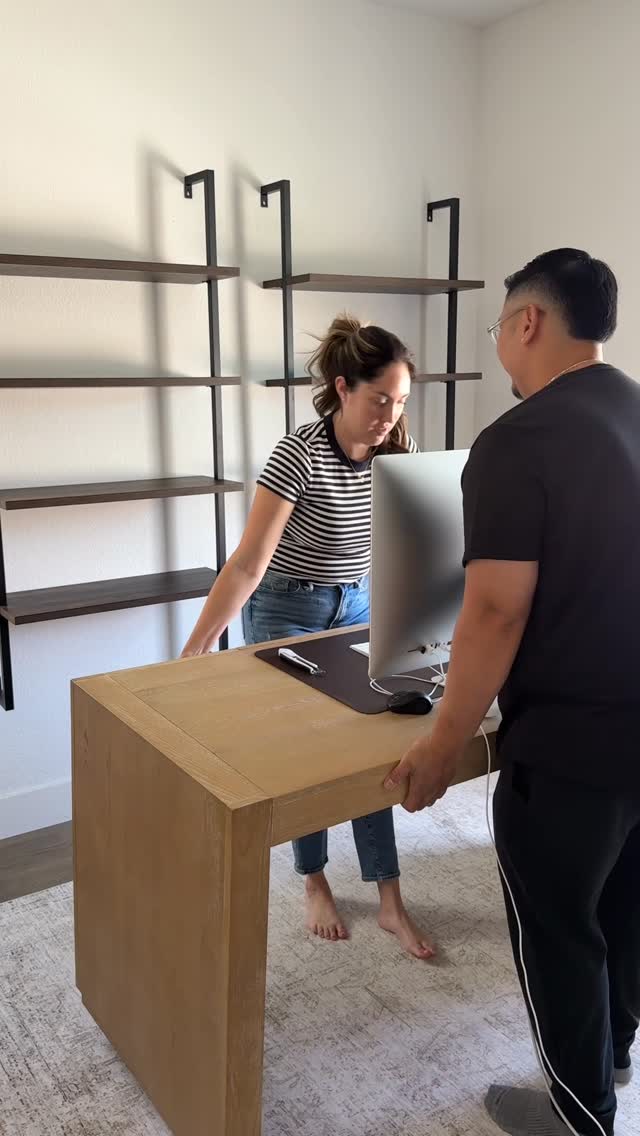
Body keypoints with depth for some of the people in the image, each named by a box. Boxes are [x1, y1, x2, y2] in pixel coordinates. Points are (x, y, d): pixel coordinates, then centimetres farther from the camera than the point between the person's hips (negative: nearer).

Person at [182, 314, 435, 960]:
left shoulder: (398, 450, -10)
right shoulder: (299, 455, -26)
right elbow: (248, 564, -29)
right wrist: (193, 653, -32)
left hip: (357, 606, 5)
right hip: (286, 611, -4)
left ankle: (390, 903, 15)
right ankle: (315, 884, 29)